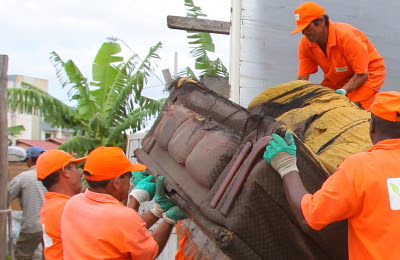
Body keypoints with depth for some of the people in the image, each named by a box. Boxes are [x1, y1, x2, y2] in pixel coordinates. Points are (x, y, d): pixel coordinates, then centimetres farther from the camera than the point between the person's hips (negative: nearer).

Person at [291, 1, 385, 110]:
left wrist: (342, 92, -39)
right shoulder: (305, 43, -16)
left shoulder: (346, 36, -32)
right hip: (336, 79, 6)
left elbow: (362, 74, -28)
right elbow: (302, 79, -14)